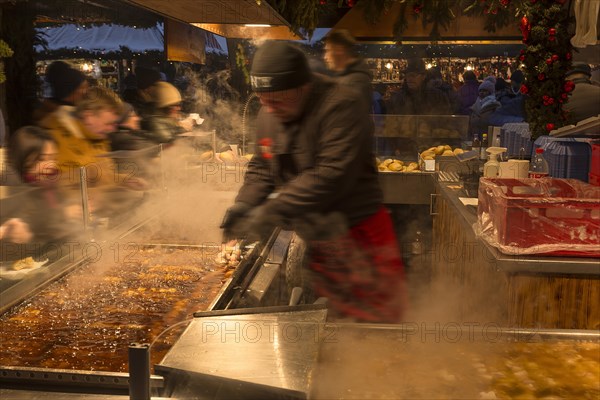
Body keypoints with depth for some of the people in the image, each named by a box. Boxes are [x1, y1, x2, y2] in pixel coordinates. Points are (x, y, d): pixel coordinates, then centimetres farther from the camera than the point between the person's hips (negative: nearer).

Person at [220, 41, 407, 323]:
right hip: (312, 240, 6)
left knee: (378, 321, 8)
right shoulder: (268, 116, 3)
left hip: (357, 234, -6)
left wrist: (274, 211, -31)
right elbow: (261, 168, 11)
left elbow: (332, 175, -30)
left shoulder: (341, 107, -22)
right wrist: (243, 205, -8)